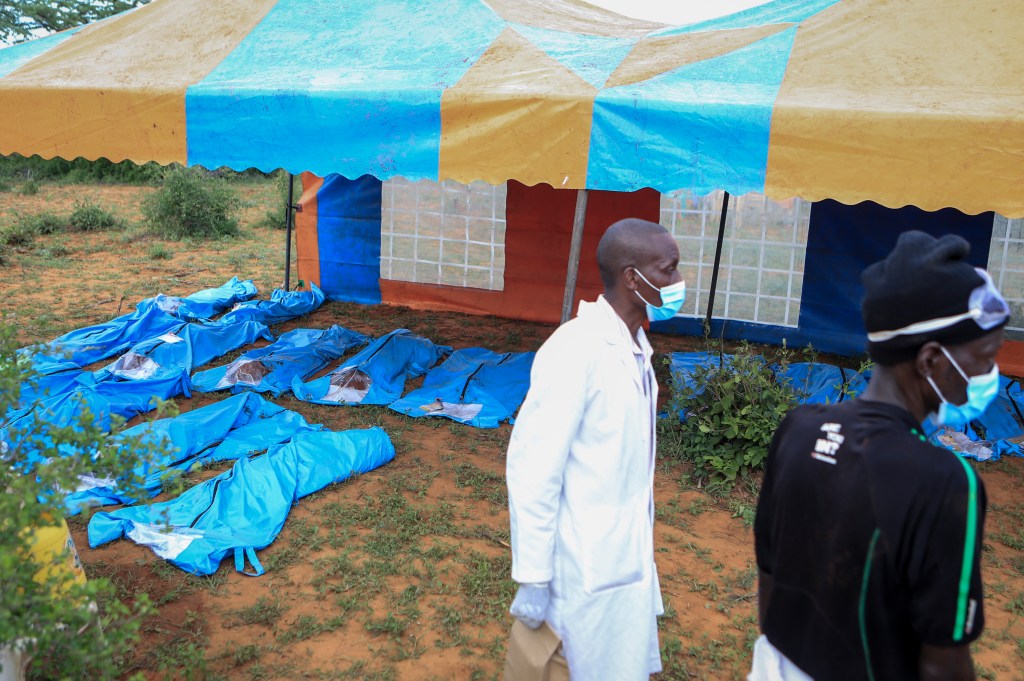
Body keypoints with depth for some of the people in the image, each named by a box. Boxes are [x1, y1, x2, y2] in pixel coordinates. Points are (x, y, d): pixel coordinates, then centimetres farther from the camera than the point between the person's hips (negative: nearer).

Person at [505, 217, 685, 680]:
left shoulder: (636, 347, 3)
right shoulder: (577, 351, -23)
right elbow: (532, 468, -22)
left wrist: (639, 550, 14)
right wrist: (532, 578, -18)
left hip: (630, 557, 8)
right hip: (588, 569, -8)